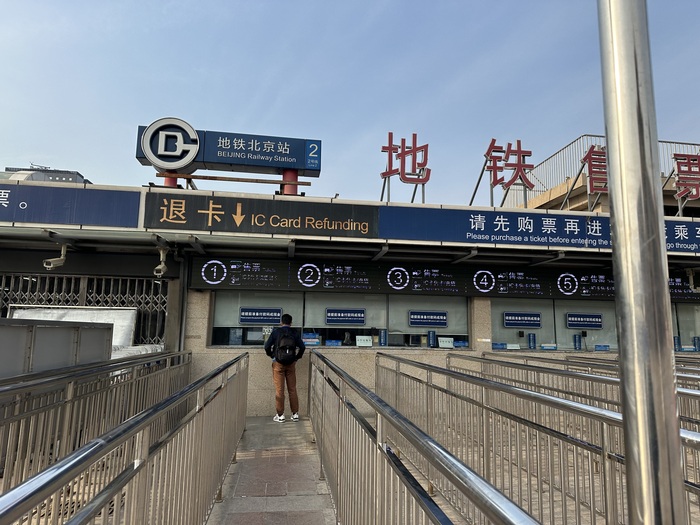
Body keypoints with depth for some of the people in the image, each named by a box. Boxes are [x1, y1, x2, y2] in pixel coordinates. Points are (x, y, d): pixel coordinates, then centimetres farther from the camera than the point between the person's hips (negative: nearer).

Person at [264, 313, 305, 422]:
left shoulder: (276, 331, -2)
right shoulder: (294, 332, 3)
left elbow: (267, 346, -6)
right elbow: (302, 347, -3)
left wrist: (271, 355, 11)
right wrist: (297, 357, 11)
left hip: (278, 362, -2)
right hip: (291, 363, 2)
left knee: (279, 389, 2)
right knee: (292, 389, 8)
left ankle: (280, 415, 6)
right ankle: (295, 414, 13)